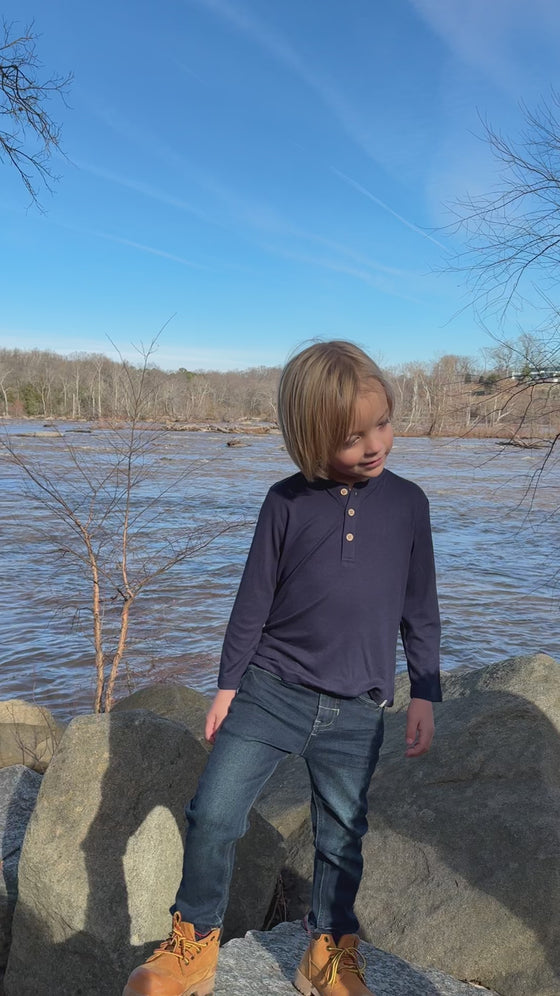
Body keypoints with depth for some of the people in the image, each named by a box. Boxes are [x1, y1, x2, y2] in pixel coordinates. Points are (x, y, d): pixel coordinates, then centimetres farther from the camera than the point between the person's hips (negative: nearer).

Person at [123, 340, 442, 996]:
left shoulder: (408, 503, 0)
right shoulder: (287, 503, -5)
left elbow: (421, 609, 6)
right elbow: (253, 600, 1)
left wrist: (423, 695, 6)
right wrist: (228, 684, 2)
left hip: (357, 712, 1)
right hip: (271, 689, -1)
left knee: (341, 837, 15)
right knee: (212, 814, -3)